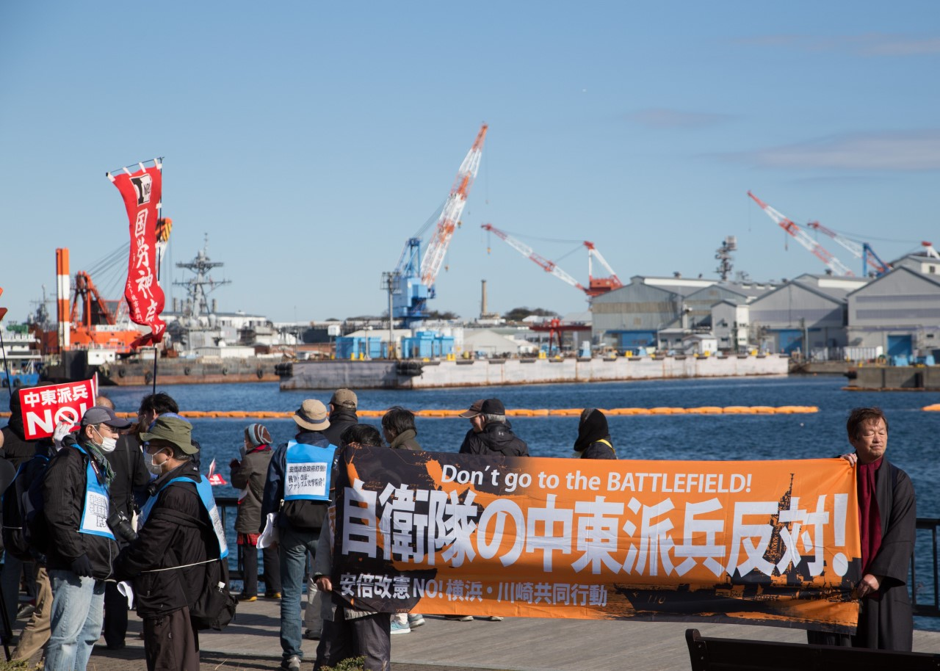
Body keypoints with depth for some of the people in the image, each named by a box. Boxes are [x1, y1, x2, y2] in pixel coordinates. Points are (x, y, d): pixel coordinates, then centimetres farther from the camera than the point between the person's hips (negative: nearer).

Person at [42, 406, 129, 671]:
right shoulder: (69, 460, -8)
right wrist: (75, 553, -22)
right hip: (75, 567, -10)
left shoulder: (99, 465, 23)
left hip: (96, 566, 10)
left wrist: (112, 555, 21)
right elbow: (58, 513, -17)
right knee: (67, 633, -12)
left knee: (89, 632, 13)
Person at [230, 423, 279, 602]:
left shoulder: (250, 460, -16)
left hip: (251, 516, -7)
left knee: (250, 553, -2)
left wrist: (235, 466, 13)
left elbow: (238, 481, -7)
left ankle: (250, 591, -2)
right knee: (271, 552, 12)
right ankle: (275, 588, 14)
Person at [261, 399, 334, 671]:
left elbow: (271, 493, 1)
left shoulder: (284, 452, 0)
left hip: (292, 531, 0)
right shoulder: (336, 454, 2)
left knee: (291, 593, 3)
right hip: (326, 531, 1)